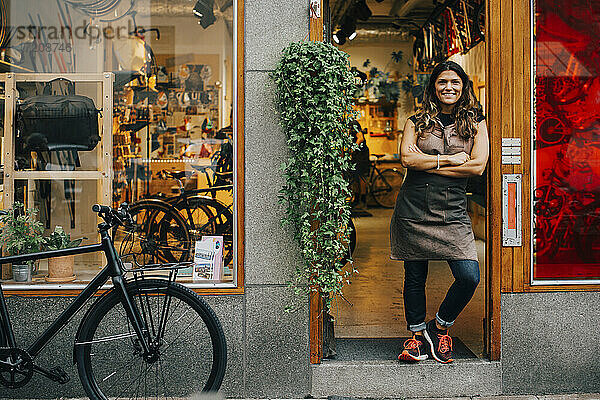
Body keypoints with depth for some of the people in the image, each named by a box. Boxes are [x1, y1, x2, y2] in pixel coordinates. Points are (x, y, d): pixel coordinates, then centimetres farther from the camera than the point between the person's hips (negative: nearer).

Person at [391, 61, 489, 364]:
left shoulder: (475, 123, 8)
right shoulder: (417, 122, 9)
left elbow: (478, 166, -6)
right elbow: (406, 158, -7)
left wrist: (427, 164, -8)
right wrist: (449, 160, -10)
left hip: (452, 212, 0)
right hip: (413, 210, 0)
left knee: (469, 277, -12)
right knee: (414, 277, 6)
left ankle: (440, 327, 14)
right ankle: (417, 335, 26)